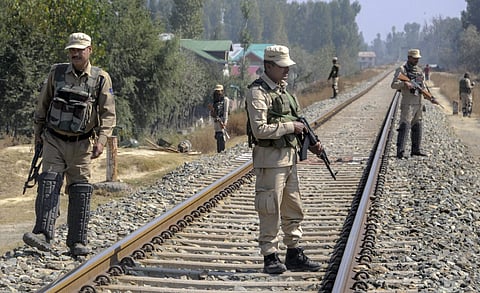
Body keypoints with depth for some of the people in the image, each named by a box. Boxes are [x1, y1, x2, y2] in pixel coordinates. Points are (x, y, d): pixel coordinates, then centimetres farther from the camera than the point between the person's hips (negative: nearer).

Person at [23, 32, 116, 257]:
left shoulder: (101, 79, -2)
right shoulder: (56, 73, 4)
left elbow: (108, 113, -5)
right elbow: (42, 104, 13)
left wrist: (101, 139, -17)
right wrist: (38, 133, 12)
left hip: (81, 145, -1)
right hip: (54, 141, 1)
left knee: (80, 192, 1)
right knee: (48, 184, -14)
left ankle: (77, 242, 6)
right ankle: (43, 234, -22)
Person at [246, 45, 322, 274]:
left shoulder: (282, 89, 13)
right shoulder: (257, 92, -15)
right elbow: (260, 130, -23)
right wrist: (291, 127, -17)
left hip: (289, 156, 9)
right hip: (269, 159, -9)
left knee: (294, 210, 13)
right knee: (270, 211, -1)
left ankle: (294, 255, 21)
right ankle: (270, 257, 7)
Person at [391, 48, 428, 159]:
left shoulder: (419, 70, 16)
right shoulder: (401, 70, -6)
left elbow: (423, 85, 24)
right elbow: (394, 85, -14)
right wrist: (404, 84, -31)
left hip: (419, 103, 8)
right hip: (408, 103, -8)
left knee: (417, 127, 12)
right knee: (404, 126, -13)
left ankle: (416, 149, 21)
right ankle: (400, 151, -16)